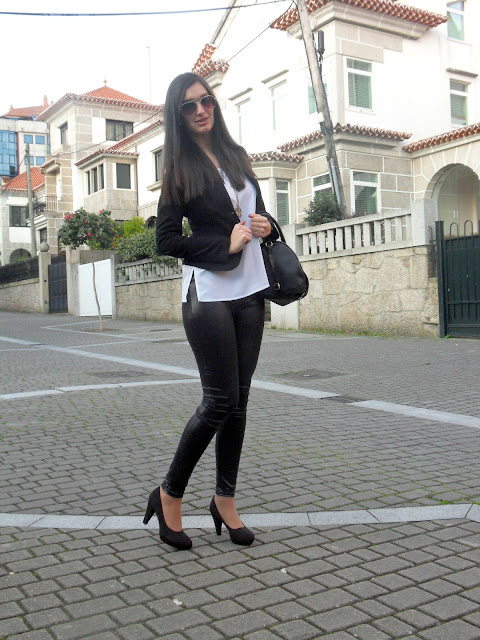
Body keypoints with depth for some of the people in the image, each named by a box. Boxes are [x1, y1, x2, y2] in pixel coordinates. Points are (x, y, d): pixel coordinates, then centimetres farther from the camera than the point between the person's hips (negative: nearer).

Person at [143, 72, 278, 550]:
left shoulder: (236, 156, 15)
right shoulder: (180, 168, -1)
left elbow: (258, 210, 24)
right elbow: (166, 240, -7)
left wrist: (266, 225, 1)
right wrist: (226, 244, -13)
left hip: (249, 290, 6)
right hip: (208, 292, -6)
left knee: (238, 398, 7)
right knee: (220, 400, -7)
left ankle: (225, 499, 19)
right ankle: (169, 495, 12)